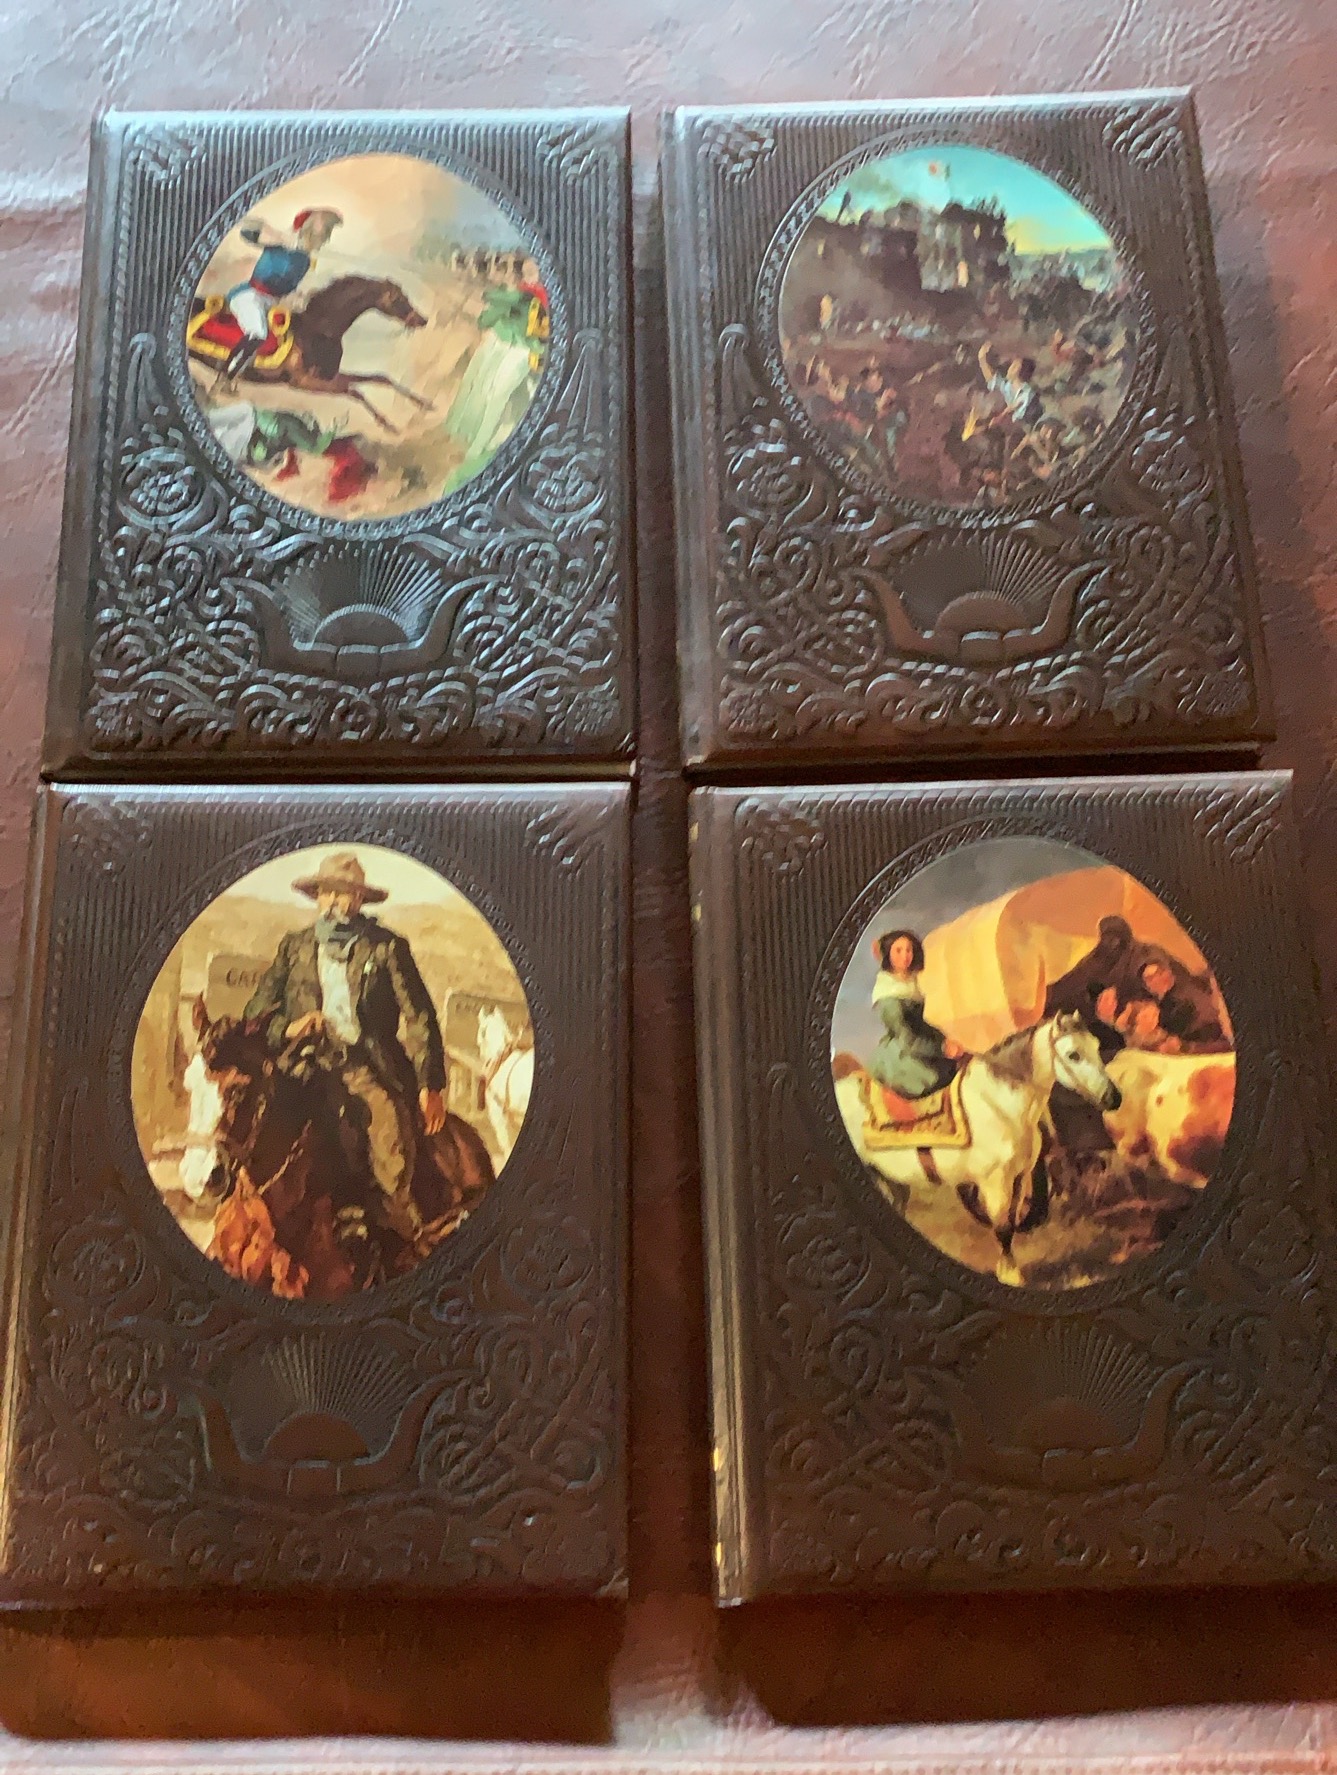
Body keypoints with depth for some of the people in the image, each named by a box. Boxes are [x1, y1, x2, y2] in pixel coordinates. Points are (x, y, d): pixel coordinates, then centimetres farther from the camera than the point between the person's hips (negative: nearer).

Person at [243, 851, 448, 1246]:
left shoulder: (387, 946, 9)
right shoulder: (294, 947, 18)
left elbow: (419, 1017, 3)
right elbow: (257, 1009, 17)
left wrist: (431, 1085, -6)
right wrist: (286, 1028, -6)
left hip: (371, 1074, -2)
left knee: (393, 1176, -14)